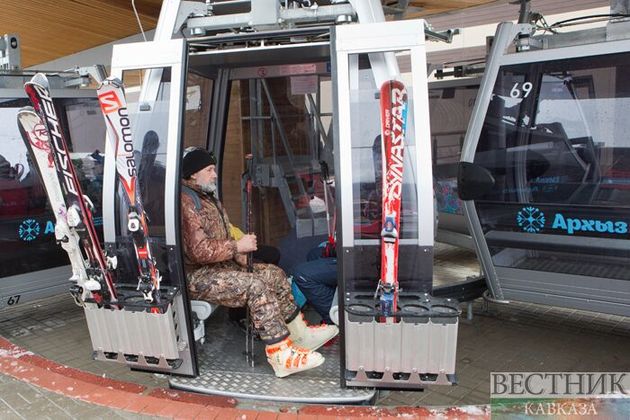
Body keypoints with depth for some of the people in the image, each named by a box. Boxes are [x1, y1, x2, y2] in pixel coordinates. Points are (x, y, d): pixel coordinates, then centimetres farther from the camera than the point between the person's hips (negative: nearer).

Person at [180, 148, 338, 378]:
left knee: (274, 274, 2)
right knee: (256, 285, -28)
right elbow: (198, 251, -27)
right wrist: (237, 246, -18)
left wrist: (239, 255, 3)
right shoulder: (186, 202, -18)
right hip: (196, 276, -10)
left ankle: (300, 334, 8)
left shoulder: (207, 197, 16)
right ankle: (282, 357, -27)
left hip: (219, 265, 10)